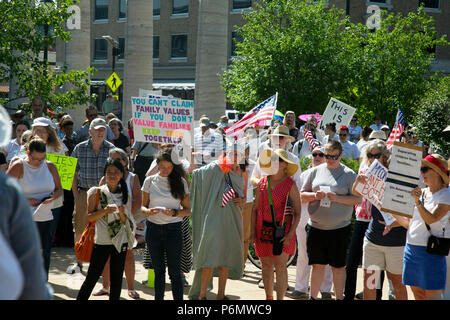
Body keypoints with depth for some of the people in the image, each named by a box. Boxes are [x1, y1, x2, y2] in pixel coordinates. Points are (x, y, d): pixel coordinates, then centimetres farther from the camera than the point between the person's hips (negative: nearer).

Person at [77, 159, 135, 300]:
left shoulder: (125, 195, 7)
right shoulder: (96, 192, -2)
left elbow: (127, 222, 11)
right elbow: (89, 217, -5)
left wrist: (122, 213, -10)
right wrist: (104, 211, -20)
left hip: (120, 241, 3)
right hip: (101, 241, -3)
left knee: (116, 279, 7)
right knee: (92, 277, -1)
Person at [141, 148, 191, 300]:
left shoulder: (181, 182, 3)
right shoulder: (150, 181, 5)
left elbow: (187, 210, 4)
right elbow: (143, 206, 8)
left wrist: (174, 213, -15)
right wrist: (148, 211, -15)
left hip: (173, 229, -1)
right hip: (153, 229, 1)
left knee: (175, 271, -2)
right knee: (159, 270, 8)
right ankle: (158, 298, 16)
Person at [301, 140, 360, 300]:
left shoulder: (349, 174, 1)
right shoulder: (315, 171, 8)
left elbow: (358, 199, -4)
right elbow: (302, 195, 10)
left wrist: (337, 198, -17)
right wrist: (315, 195, -10)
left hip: (340, 228, -2)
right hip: (315, 227, 2)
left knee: (338, 266, 7)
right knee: (318, 265, 9)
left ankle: (339, 297, 18)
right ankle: (312, 297, 18)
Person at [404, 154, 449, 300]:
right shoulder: (421, 192, 11)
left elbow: (431, 219, -22)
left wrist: (418, 201, -34)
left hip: (430, 251, -6)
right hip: (411, 248, 7)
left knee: (431, 295, -2)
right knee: (417, 295, 12)